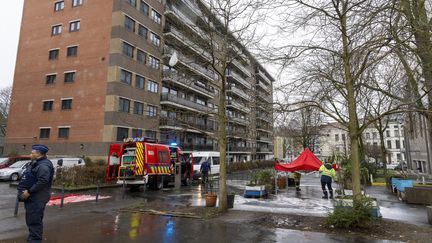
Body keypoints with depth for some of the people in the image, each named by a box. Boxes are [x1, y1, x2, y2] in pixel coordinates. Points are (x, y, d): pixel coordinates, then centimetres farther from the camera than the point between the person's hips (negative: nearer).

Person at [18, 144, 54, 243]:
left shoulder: (43, 165, -20)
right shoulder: (36, 163, 16)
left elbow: (42, 182, -29)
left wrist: (29, 191, -24)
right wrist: (24, 190, 11)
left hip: (37, 198, -11)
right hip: (31, 197, 11)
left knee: (34, 220, -5)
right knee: (31, 220, 20)